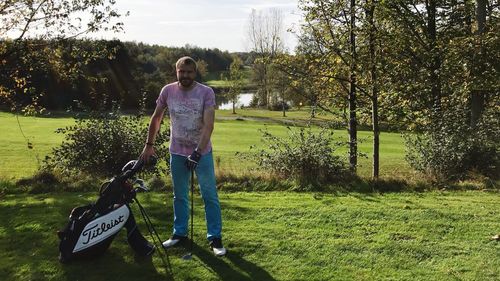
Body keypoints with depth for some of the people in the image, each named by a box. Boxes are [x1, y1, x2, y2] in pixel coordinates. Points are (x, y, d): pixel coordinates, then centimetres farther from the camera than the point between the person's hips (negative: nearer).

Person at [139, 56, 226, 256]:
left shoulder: (206, 93, -14)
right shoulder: (168, 91, -4)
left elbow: (208, 125, -21)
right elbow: (156, 118, 8)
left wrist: (197, 152, -29)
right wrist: (149, 144, 8)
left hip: (202, 152, -3)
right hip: (177, 153, 3)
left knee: (210, 196, 1)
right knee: (179, 195, 15)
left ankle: (215, 237, 12)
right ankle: (180, 233, 30)